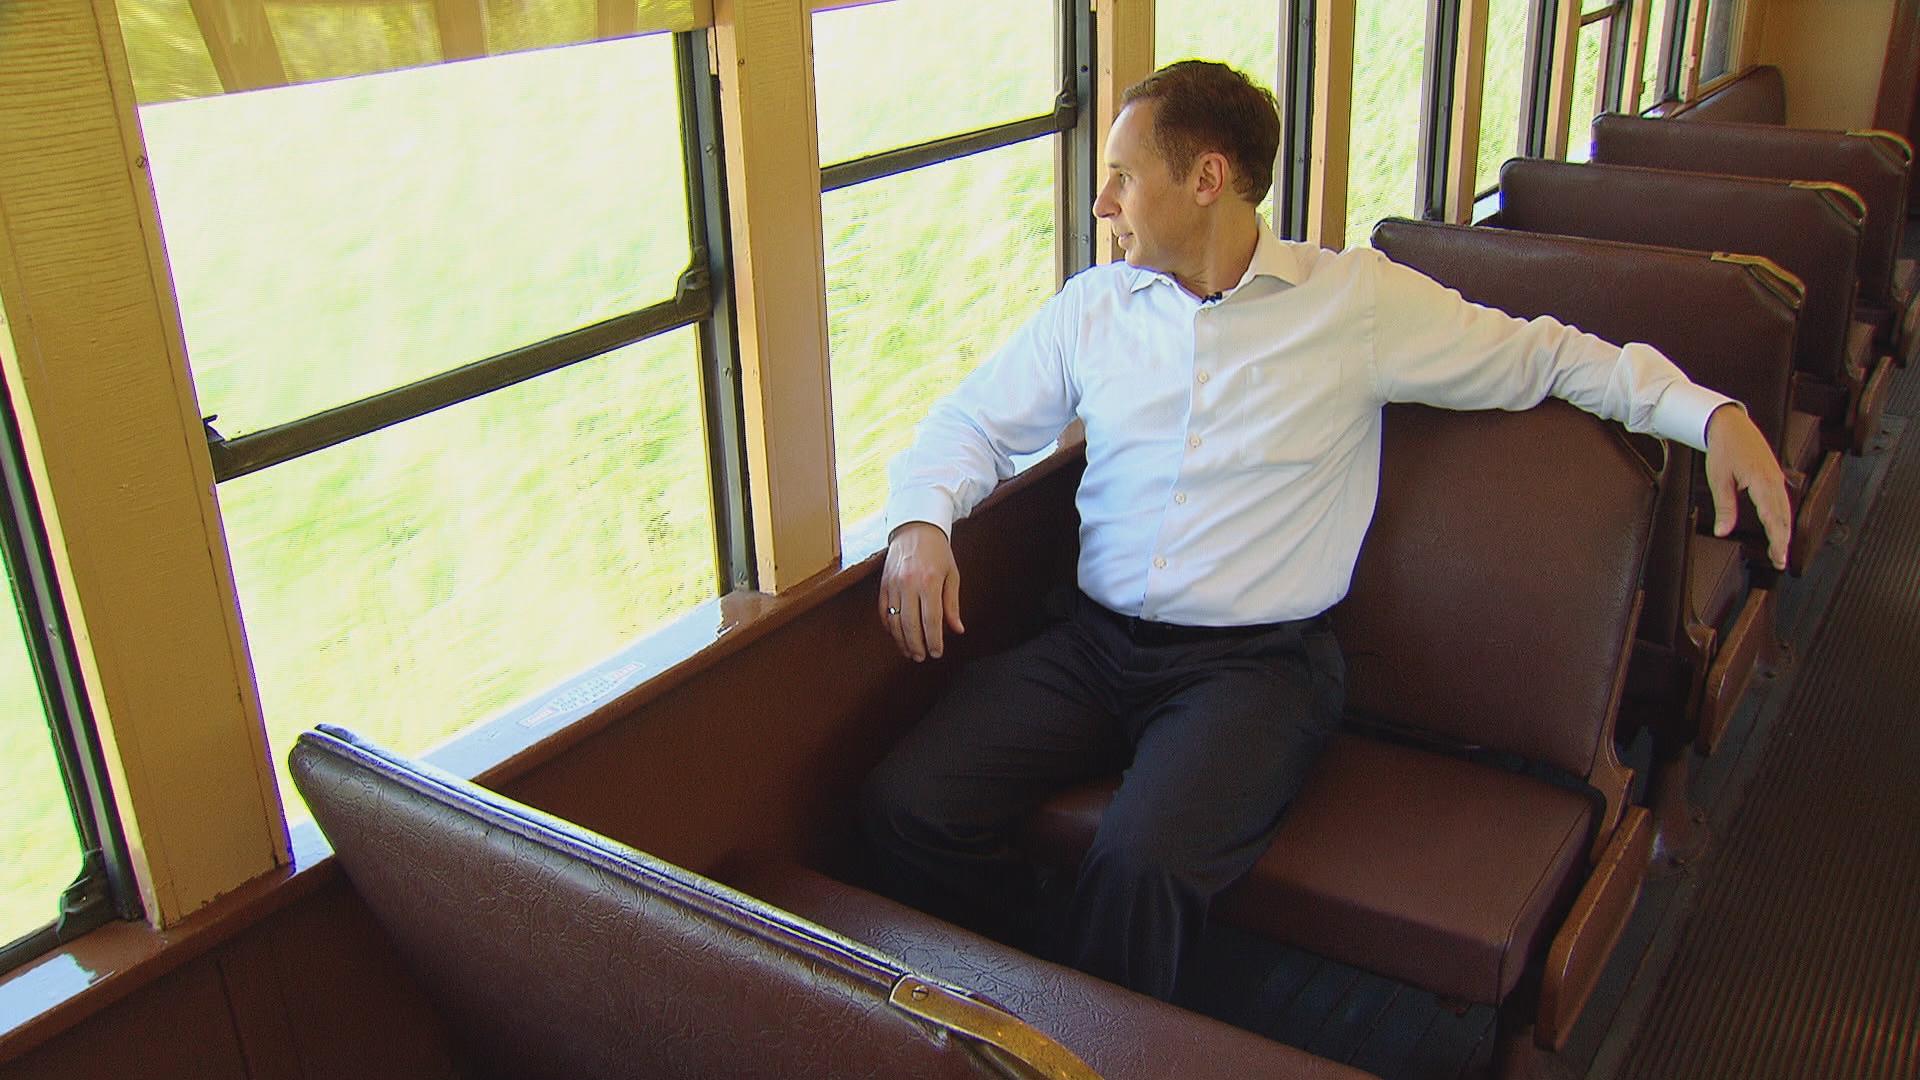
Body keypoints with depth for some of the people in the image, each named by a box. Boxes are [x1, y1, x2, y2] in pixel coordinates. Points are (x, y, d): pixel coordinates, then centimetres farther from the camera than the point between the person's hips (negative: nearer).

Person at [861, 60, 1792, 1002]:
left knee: (1141, 864, -32)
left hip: (1256, 661, -3)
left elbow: (1547, 355, 11)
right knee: (906, 805, -19)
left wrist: (1712, 414, -2)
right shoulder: (1092, 306, 13)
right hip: (1091, 642, 4)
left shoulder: (1358, 300, 3)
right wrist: (920, 521, -3)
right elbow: (972, 421, 18)